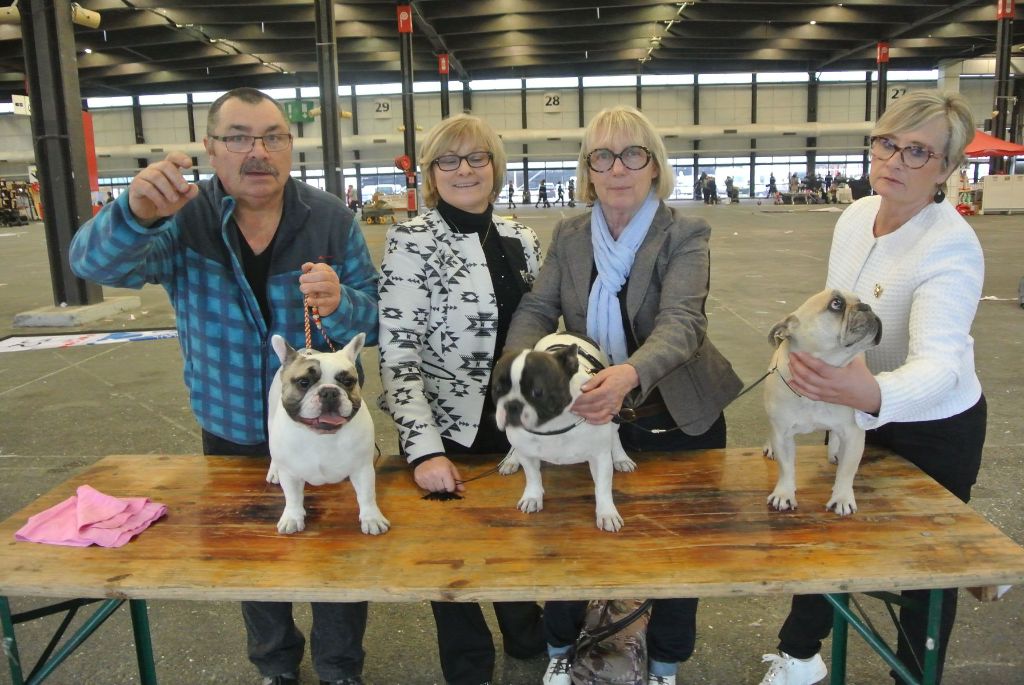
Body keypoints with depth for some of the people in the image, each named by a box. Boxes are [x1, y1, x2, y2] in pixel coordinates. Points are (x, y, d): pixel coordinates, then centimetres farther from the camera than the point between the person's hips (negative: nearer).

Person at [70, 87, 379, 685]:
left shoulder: (332, 220, -11)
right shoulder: (184, 216, -11)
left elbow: (378, 321, -12)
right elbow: (97, 263, -27)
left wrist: (339, 305, -36)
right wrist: (136, 214, -49)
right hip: (231, 435, 1)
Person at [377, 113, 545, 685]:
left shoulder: (522, 240, 3)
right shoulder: (413, 242, -14)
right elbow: (397, 353, -19)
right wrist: (424, 449, -25)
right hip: (449, 431, -5)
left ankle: (528, 637, 50)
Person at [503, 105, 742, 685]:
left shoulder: (686, 235, -13)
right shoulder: (569, 236, -1)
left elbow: (682, 321, -28)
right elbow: (537, 310, -9)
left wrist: (630, 373, -48)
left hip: (679, 420, -2)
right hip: (587, 415, 3)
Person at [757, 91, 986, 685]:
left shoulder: (952, 247, -29)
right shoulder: (856, 216, -7)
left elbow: (938, 365, -42)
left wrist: (872, 395, -62)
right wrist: (813, 362, 18)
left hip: (933, 428, -6)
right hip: (856, 412, 7)